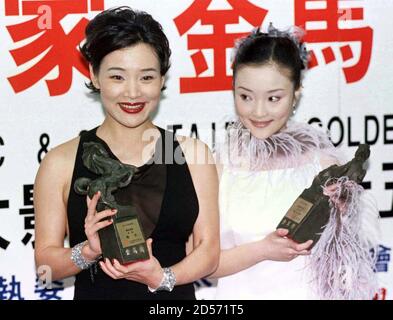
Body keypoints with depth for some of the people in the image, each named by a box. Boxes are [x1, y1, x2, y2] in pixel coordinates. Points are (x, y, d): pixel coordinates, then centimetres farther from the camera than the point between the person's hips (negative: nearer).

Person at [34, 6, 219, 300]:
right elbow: (45, 261, -4)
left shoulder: (192, 154, -3)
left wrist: (163, 277, -18)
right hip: (96, 294, -1)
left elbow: (208, 251, -2)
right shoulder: (61, 162, -7)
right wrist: (88, 252, -21)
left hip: (175, 297, 1)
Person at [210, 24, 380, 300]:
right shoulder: (217, 165, -12)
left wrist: (336, 213, -19)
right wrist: (262, 250, -22)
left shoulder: (322, 161, -12)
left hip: (307, 292, 1)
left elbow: (347, 255, -3)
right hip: (240, 295, 0)